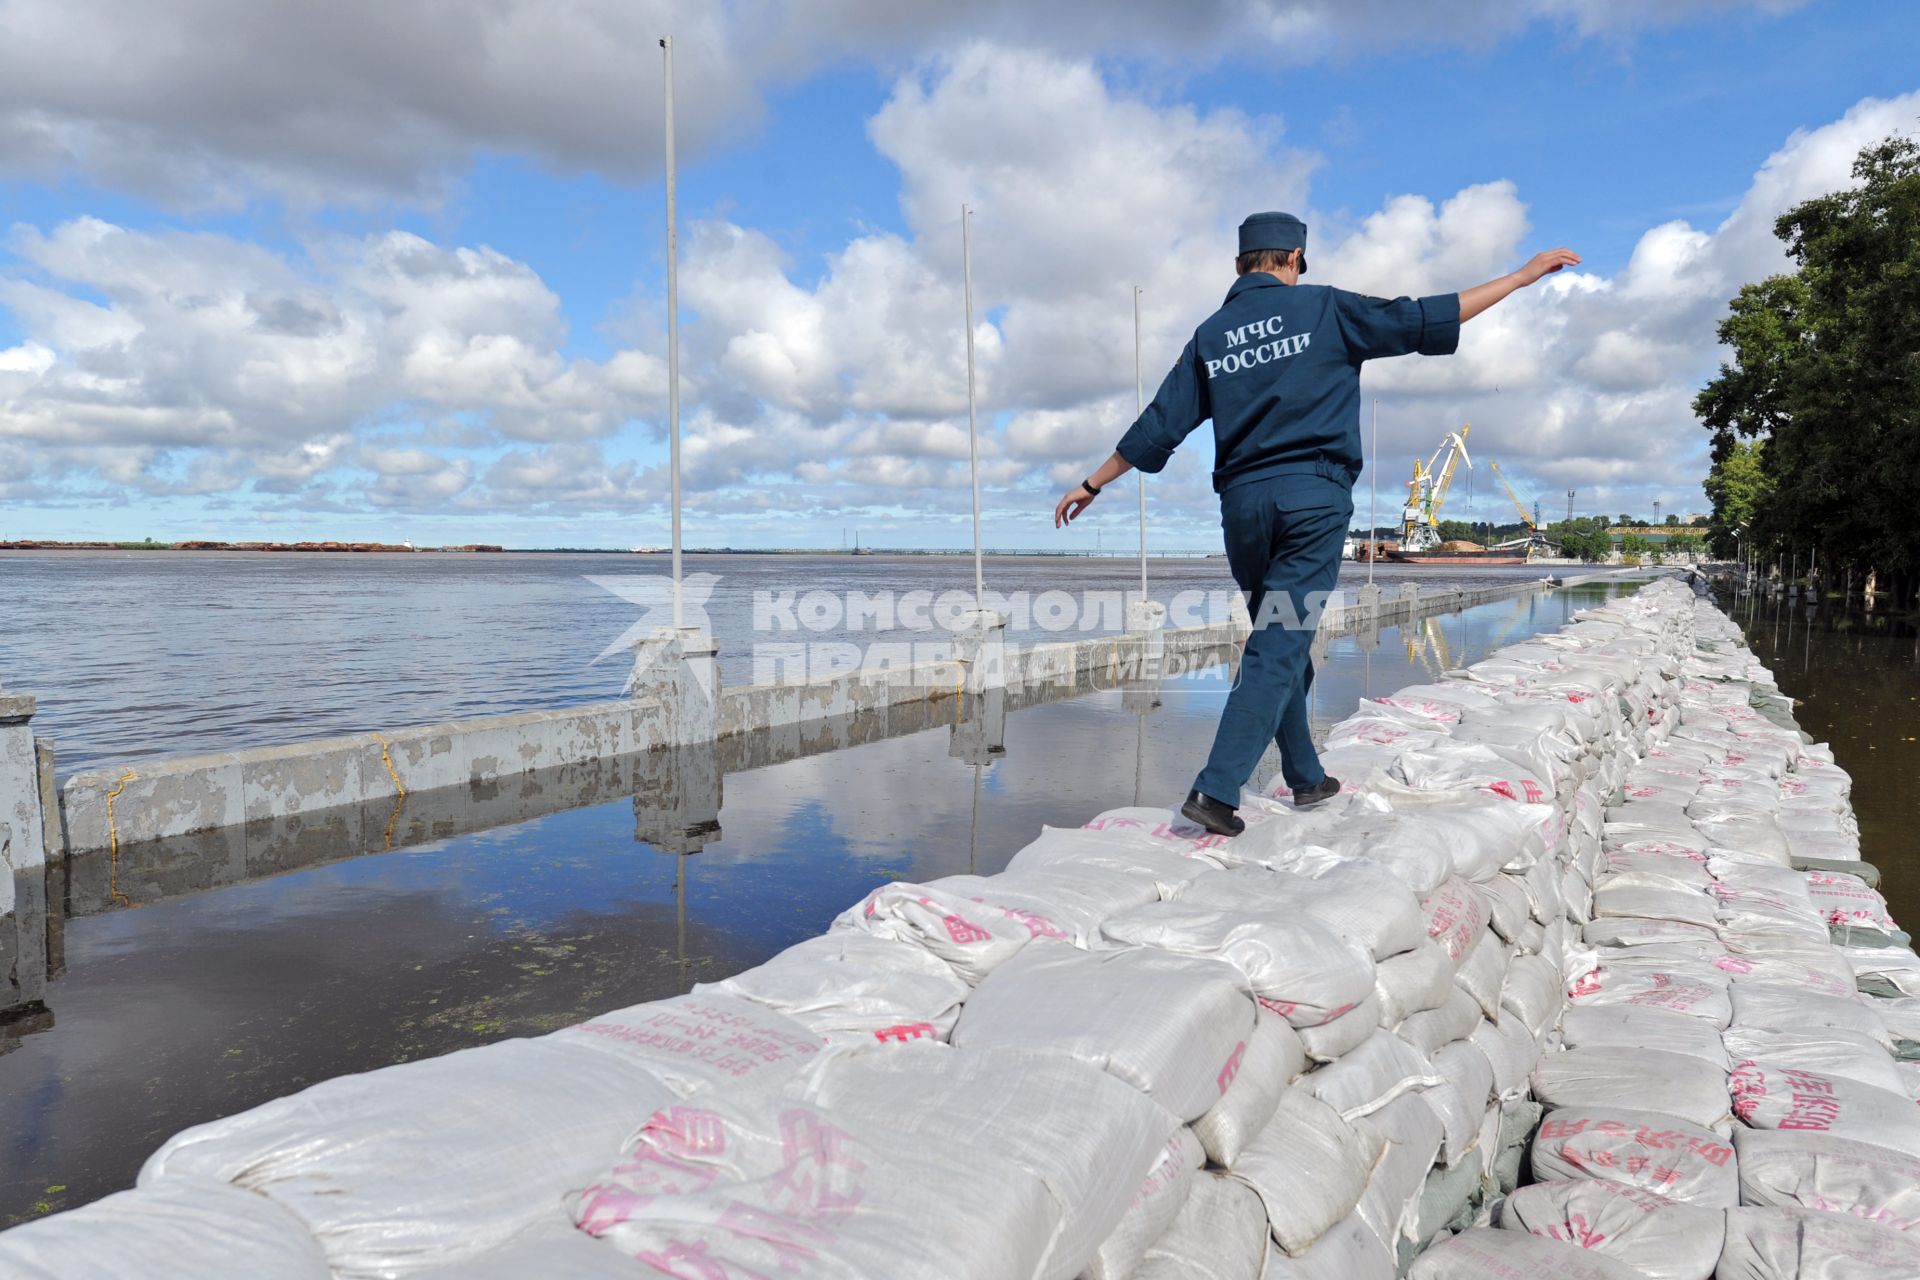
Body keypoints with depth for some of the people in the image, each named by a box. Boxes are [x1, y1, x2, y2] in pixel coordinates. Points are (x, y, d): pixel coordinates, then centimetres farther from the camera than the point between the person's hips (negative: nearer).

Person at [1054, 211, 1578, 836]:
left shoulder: (1210, 334, 12)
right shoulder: (1322, 308, 3)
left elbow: (1157, 426, 11)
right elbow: (1425, 321, 2)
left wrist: (1092, 485, 21)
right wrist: (1523, 275, 12)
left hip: (1242, 502, 4)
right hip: (1314, 497, -4)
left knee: (1279, 641, 17)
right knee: (1278, 647, -8)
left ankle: (1306, 777, 26)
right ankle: (1216, 788, -17)